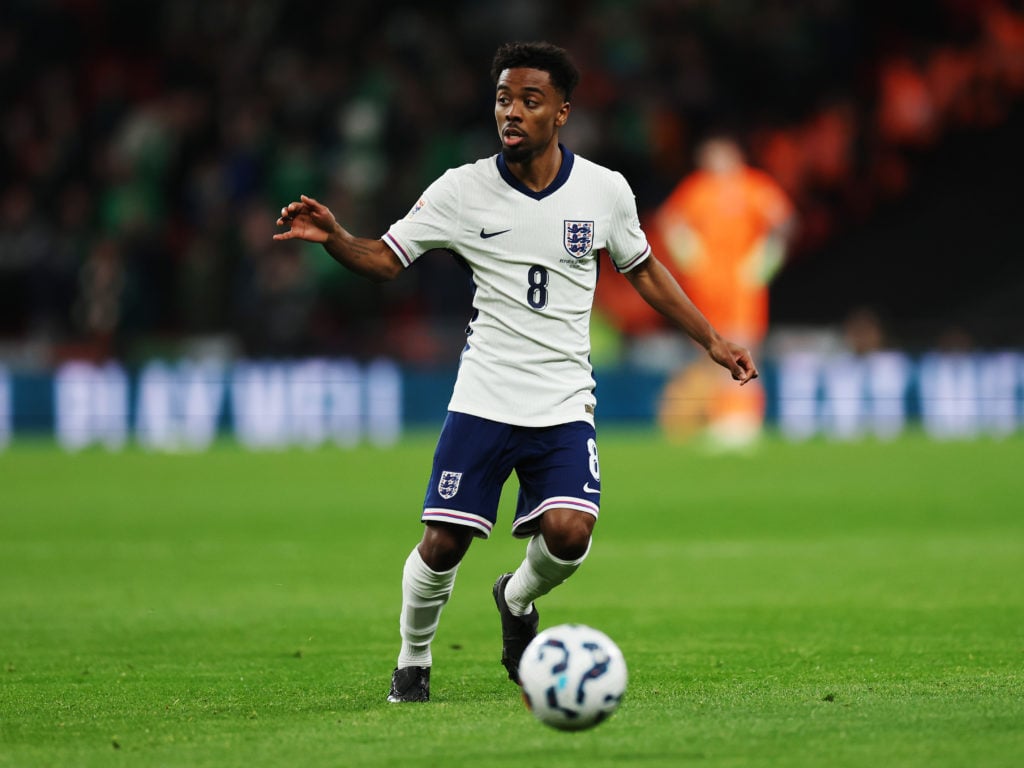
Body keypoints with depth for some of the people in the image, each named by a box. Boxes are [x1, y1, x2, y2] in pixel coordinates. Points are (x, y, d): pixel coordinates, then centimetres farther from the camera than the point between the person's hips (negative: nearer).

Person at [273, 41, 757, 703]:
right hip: (483, 397, -1)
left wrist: (712, 339, 14)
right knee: (443, 543, -7)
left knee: (568, 533, -19)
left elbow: (643, 269, 16)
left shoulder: (605, 191, 0)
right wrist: (332, 236, -21)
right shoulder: (463, 189, -4)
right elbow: (385, 259, -1)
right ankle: (413, 662, 20)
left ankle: (518, 599, 17)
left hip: (564, 404, 1)